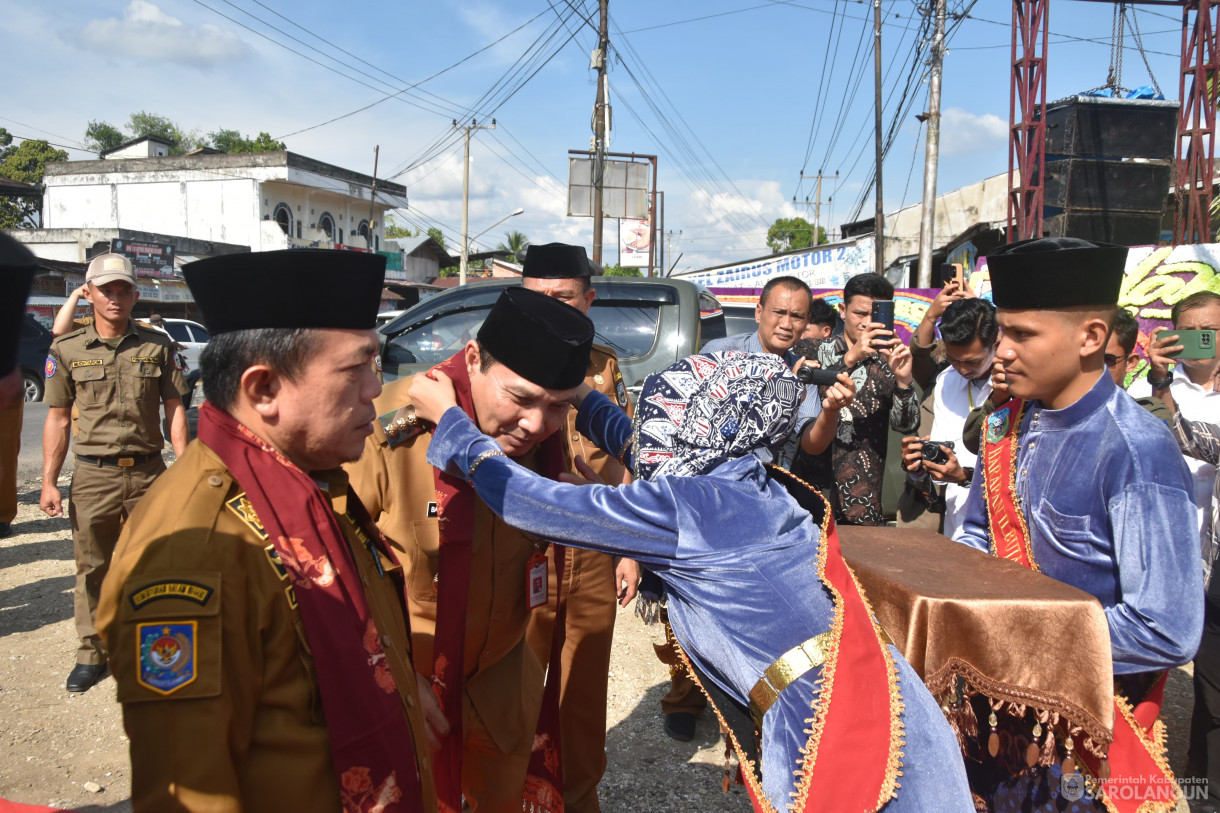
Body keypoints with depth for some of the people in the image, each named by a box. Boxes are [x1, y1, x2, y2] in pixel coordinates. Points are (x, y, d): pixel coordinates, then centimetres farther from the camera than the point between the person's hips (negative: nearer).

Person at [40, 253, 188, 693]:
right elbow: (58, 418, 5)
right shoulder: (67, 350, 3)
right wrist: (49, 482, 0)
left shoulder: (157, 345, 3)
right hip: (93, 475, 0)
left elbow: (174, 408, 5)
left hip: (148, 471, 0)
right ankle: (92, 653, 24)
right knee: (92, 568, 9)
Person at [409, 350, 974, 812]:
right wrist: (583, 399, 34)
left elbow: (532, 505, -10)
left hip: (823, 731, -8)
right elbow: (649, 452, 26)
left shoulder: (685, 506, -15)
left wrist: (450, 419, 0)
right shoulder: (758, 489, 9)